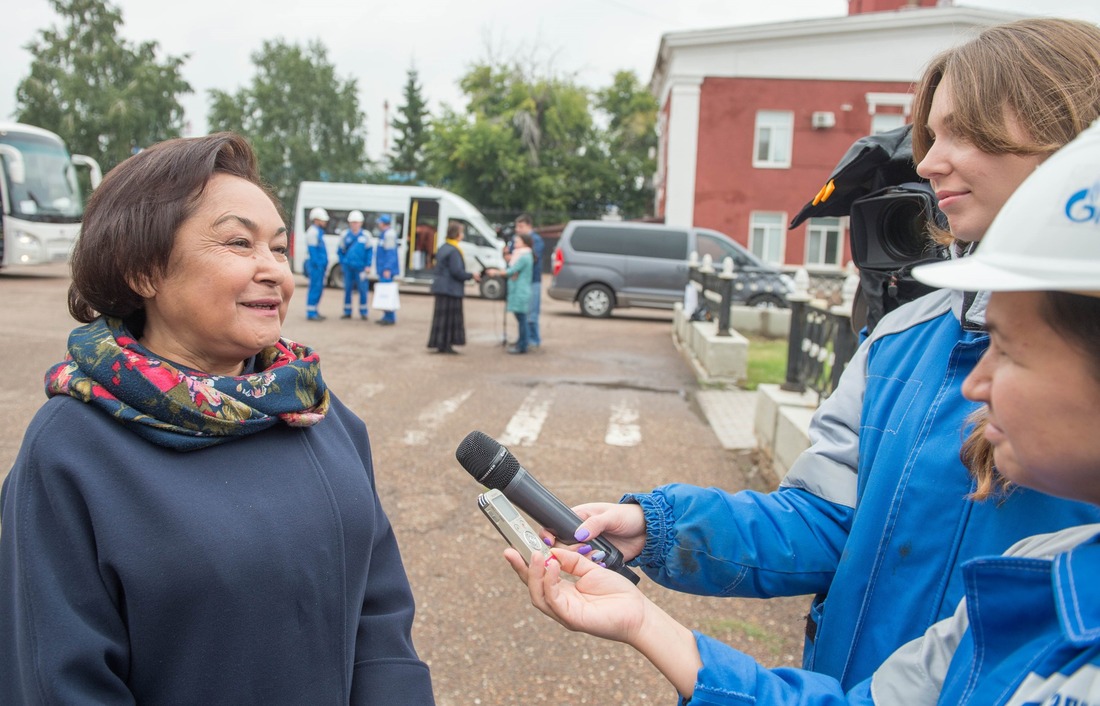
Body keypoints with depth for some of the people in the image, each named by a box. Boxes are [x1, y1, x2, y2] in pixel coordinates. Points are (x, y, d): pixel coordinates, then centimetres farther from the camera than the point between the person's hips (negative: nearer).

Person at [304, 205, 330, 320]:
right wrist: (317, 264, -21)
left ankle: (313, 311, 20)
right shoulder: (312, 231, -12)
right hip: (315, 265, -10)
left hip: (319, 265, 10)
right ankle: (310, 313, -7)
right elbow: (312, 250, -18)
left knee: (318, 288, 13)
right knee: (315, 288, -9)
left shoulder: (318, 231, 20)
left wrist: (325, 264, 19)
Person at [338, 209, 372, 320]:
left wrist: (367, 265, -3)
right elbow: (340, 250, 13)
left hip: (360, 267, -2)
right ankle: (347, 312, 18)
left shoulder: (365, 235, 0)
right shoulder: (345, 235, 5)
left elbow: (369, 251, 2)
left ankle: (363, 312, 7)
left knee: (362, 289, -3)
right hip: (348, 266, 2)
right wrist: (342, 262, 5)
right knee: (347, 289, 9)